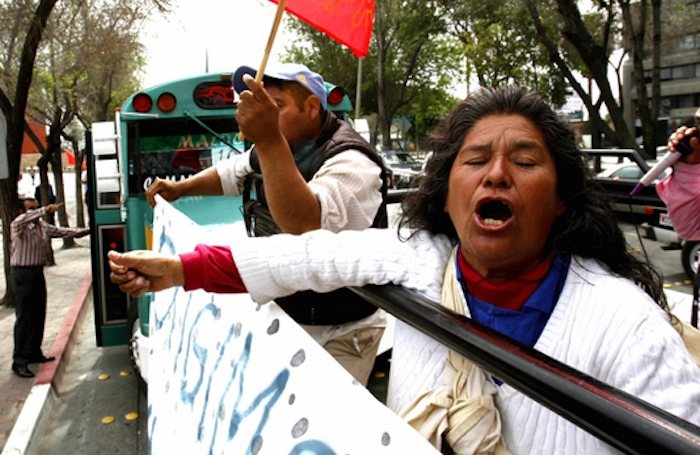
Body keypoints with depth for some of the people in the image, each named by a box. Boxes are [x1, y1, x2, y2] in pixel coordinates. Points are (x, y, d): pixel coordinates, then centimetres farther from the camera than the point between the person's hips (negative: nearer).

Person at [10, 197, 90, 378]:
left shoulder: (43, 226, 8)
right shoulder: (18, 226, -13)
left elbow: (63, 232, 11)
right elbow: (23, 220, -36)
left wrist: (87, 231, 4)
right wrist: (46, 210, -47)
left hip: (38, 273, 7)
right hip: (22, 274, -7)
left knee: (38, 315, 13)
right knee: (24, 318, -6)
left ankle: (34, 353, 25)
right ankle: (19, 361, -1)